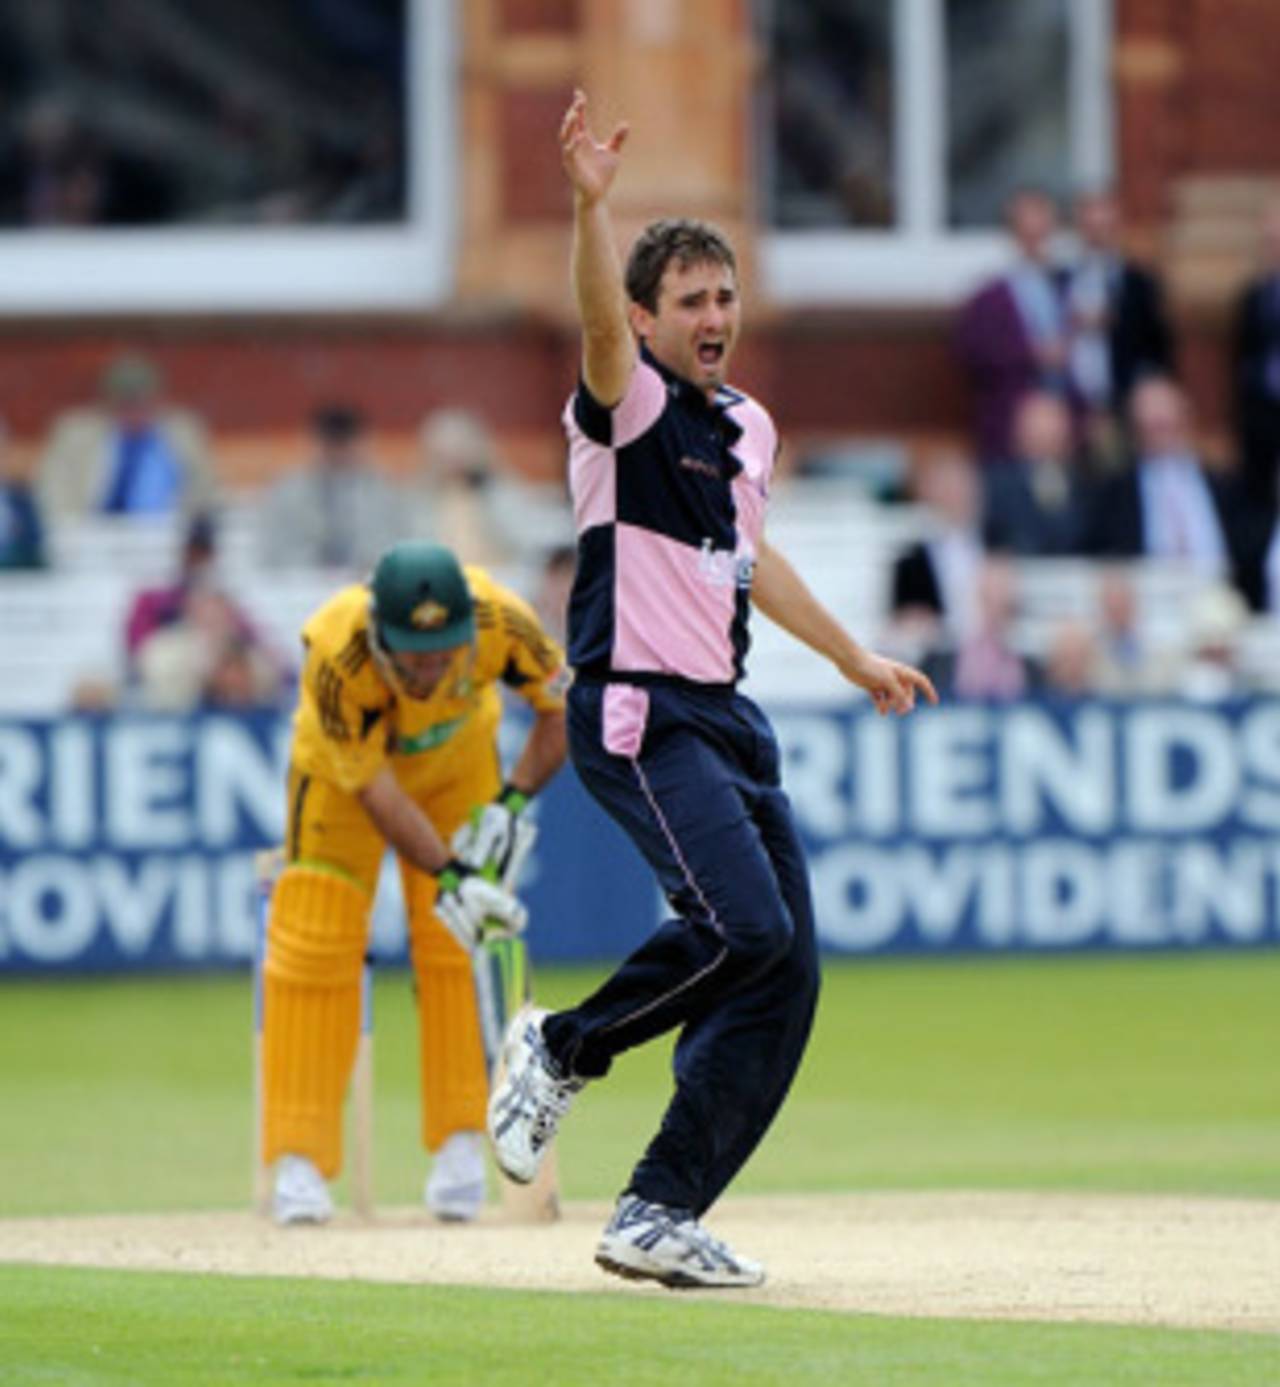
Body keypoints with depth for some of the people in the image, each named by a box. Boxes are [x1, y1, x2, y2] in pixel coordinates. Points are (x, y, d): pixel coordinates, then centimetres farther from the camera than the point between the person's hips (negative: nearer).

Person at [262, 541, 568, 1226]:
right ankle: (298, 1162, -7)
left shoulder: (499, 622, -36)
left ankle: (461, 1144, 0)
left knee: (458, 938, -7)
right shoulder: (336, 656, -42)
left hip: (458, 758, 2)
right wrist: (446, 874, -46)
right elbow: (375, 790, -35)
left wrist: (514, 800, -29)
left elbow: (564, 705, -17)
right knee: (313, 942, -9)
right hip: (343, 765, -2)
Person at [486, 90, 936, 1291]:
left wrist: (854, 660, 42)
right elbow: (600, 326, -28)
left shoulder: (747, 429, 18)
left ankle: (659, 1216, 4)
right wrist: (590, 204, -46)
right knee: (746, 924, -24)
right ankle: (564, 1047, 0)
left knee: (786, 974, 1)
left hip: (728, 718, 8)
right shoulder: (627, 407, -6)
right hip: (636, 715, -8)